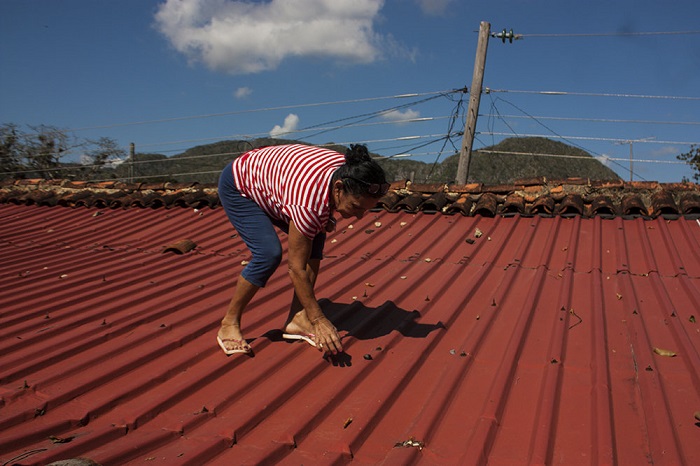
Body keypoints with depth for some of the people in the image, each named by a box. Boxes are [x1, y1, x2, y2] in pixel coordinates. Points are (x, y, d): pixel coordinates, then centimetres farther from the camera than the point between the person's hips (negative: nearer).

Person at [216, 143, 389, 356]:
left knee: (315, 240, -6)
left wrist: (328, 217, -12)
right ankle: (229, 323, -5)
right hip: (238, 186, -8)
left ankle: (297, 320, -1)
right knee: (269, 253, -23)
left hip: (268, 182, 8)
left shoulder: (347, 171, -19)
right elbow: (296, 268, -34)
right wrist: (318, 320, -30)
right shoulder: (308, 203, -42)